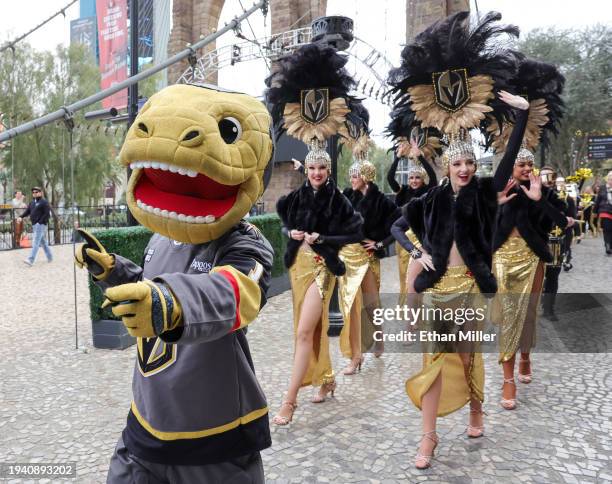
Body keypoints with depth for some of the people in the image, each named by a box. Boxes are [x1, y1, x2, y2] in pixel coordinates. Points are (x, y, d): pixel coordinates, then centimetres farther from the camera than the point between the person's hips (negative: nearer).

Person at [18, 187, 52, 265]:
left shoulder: (44, 202, -7)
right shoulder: (32, 202, 18)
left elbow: (47, 214, -13)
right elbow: (27, 211, 15)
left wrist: (40, 222, -17)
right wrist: (21, 217, -3)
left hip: (40, 225, -9)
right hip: (34, 225, 9)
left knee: (35, 243, -13)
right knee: (43, 242, 14)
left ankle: (31, 260, -19)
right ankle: (50, 257, 24)